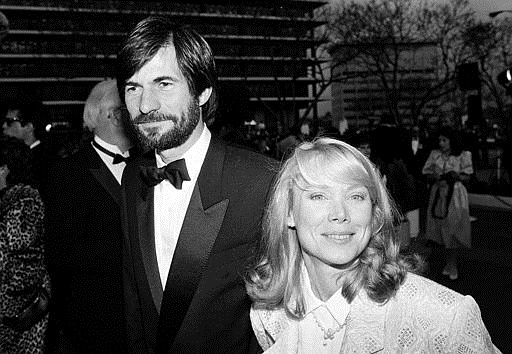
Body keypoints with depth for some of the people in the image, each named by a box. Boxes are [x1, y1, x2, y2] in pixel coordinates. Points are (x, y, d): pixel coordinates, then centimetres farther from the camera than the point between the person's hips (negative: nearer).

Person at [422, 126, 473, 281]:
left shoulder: (462, 155, -2)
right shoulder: (434, 154, 6)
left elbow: (467, 177, 0)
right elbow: (428, 175, 7)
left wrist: (457, 176, -19)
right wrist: (435, 177, -13)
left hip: (455, 194, -3)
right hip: (438, 193, 3)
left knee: (453, 229, -1)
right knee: (442, 230, 5)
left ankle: (452, 265, 11)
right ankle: (449, 264, 18)